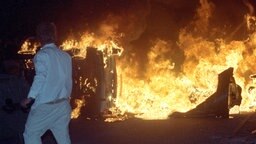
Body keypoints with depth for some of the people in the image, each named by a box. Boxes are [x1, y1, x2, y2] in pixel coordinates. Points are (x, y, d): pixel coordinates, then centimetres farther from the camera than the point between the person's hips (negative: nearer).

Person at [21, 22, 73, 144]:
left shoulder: (42, 55, -9)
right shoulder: (66, 56, 8)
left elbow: (40, 78, -14)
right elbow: (68, 80, 11)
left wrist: (30, 98, -6)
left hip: (45, 105, -6)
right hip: (63, 104, 6)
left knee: (31, 134, 5)